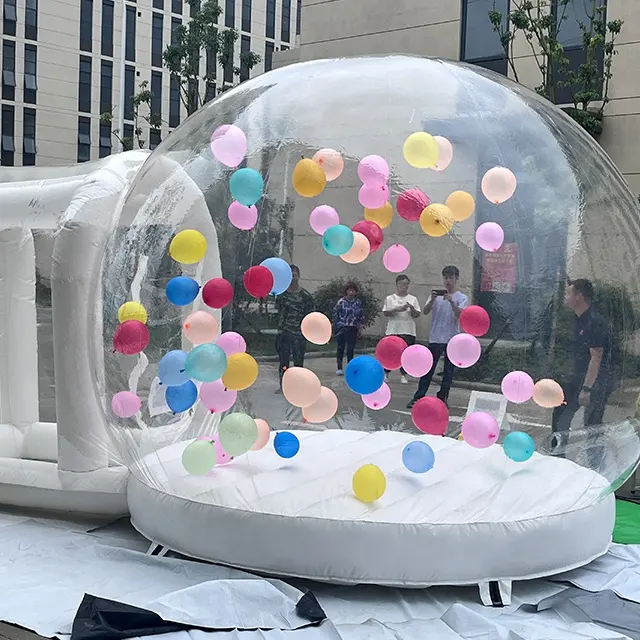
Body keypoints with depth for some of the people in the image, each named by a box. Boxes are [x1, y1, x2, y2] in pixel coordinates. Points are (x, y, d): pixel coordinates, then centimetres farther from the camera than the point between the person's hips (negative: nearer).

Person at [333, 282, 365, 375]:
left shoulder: (358, 303, 5)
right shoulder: (341, 302, -3)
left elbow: (362, 316, 10)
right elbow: (335, 313, 0)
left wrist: (360, 327, 4)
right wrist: (337, 325, -3)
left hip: (353, 329, 2)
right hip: (341, 328, -2)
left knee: (351, 349, 5)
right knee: (341, 348, 1)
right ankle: (339, 368, 4)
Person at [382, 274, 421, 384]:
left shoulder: (413, 299, 9)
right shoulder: (389, 299, 7)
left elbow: (417, 315, 4)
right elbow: (385, 313, -1)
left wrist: (412, 309, -16)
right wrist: (397, 310, -16)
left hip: (408, 331, 1)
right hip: (392, 330, -1)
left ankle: (403, 375, 10)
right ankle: (386, 373, 14)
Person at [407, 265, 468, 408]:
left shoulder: (462, 298, 1)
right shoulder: (436, 295, 7)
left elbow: (460, 315, -15)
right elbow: (425, 312, -3)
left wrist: (451, 301, -27)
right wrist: (432, 300, -20)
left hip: (452, 340, -1)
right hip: (435, 338, 1)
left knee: (449, 371, 5)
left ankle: (442, 397, 15)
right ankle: (418, 397, 4)